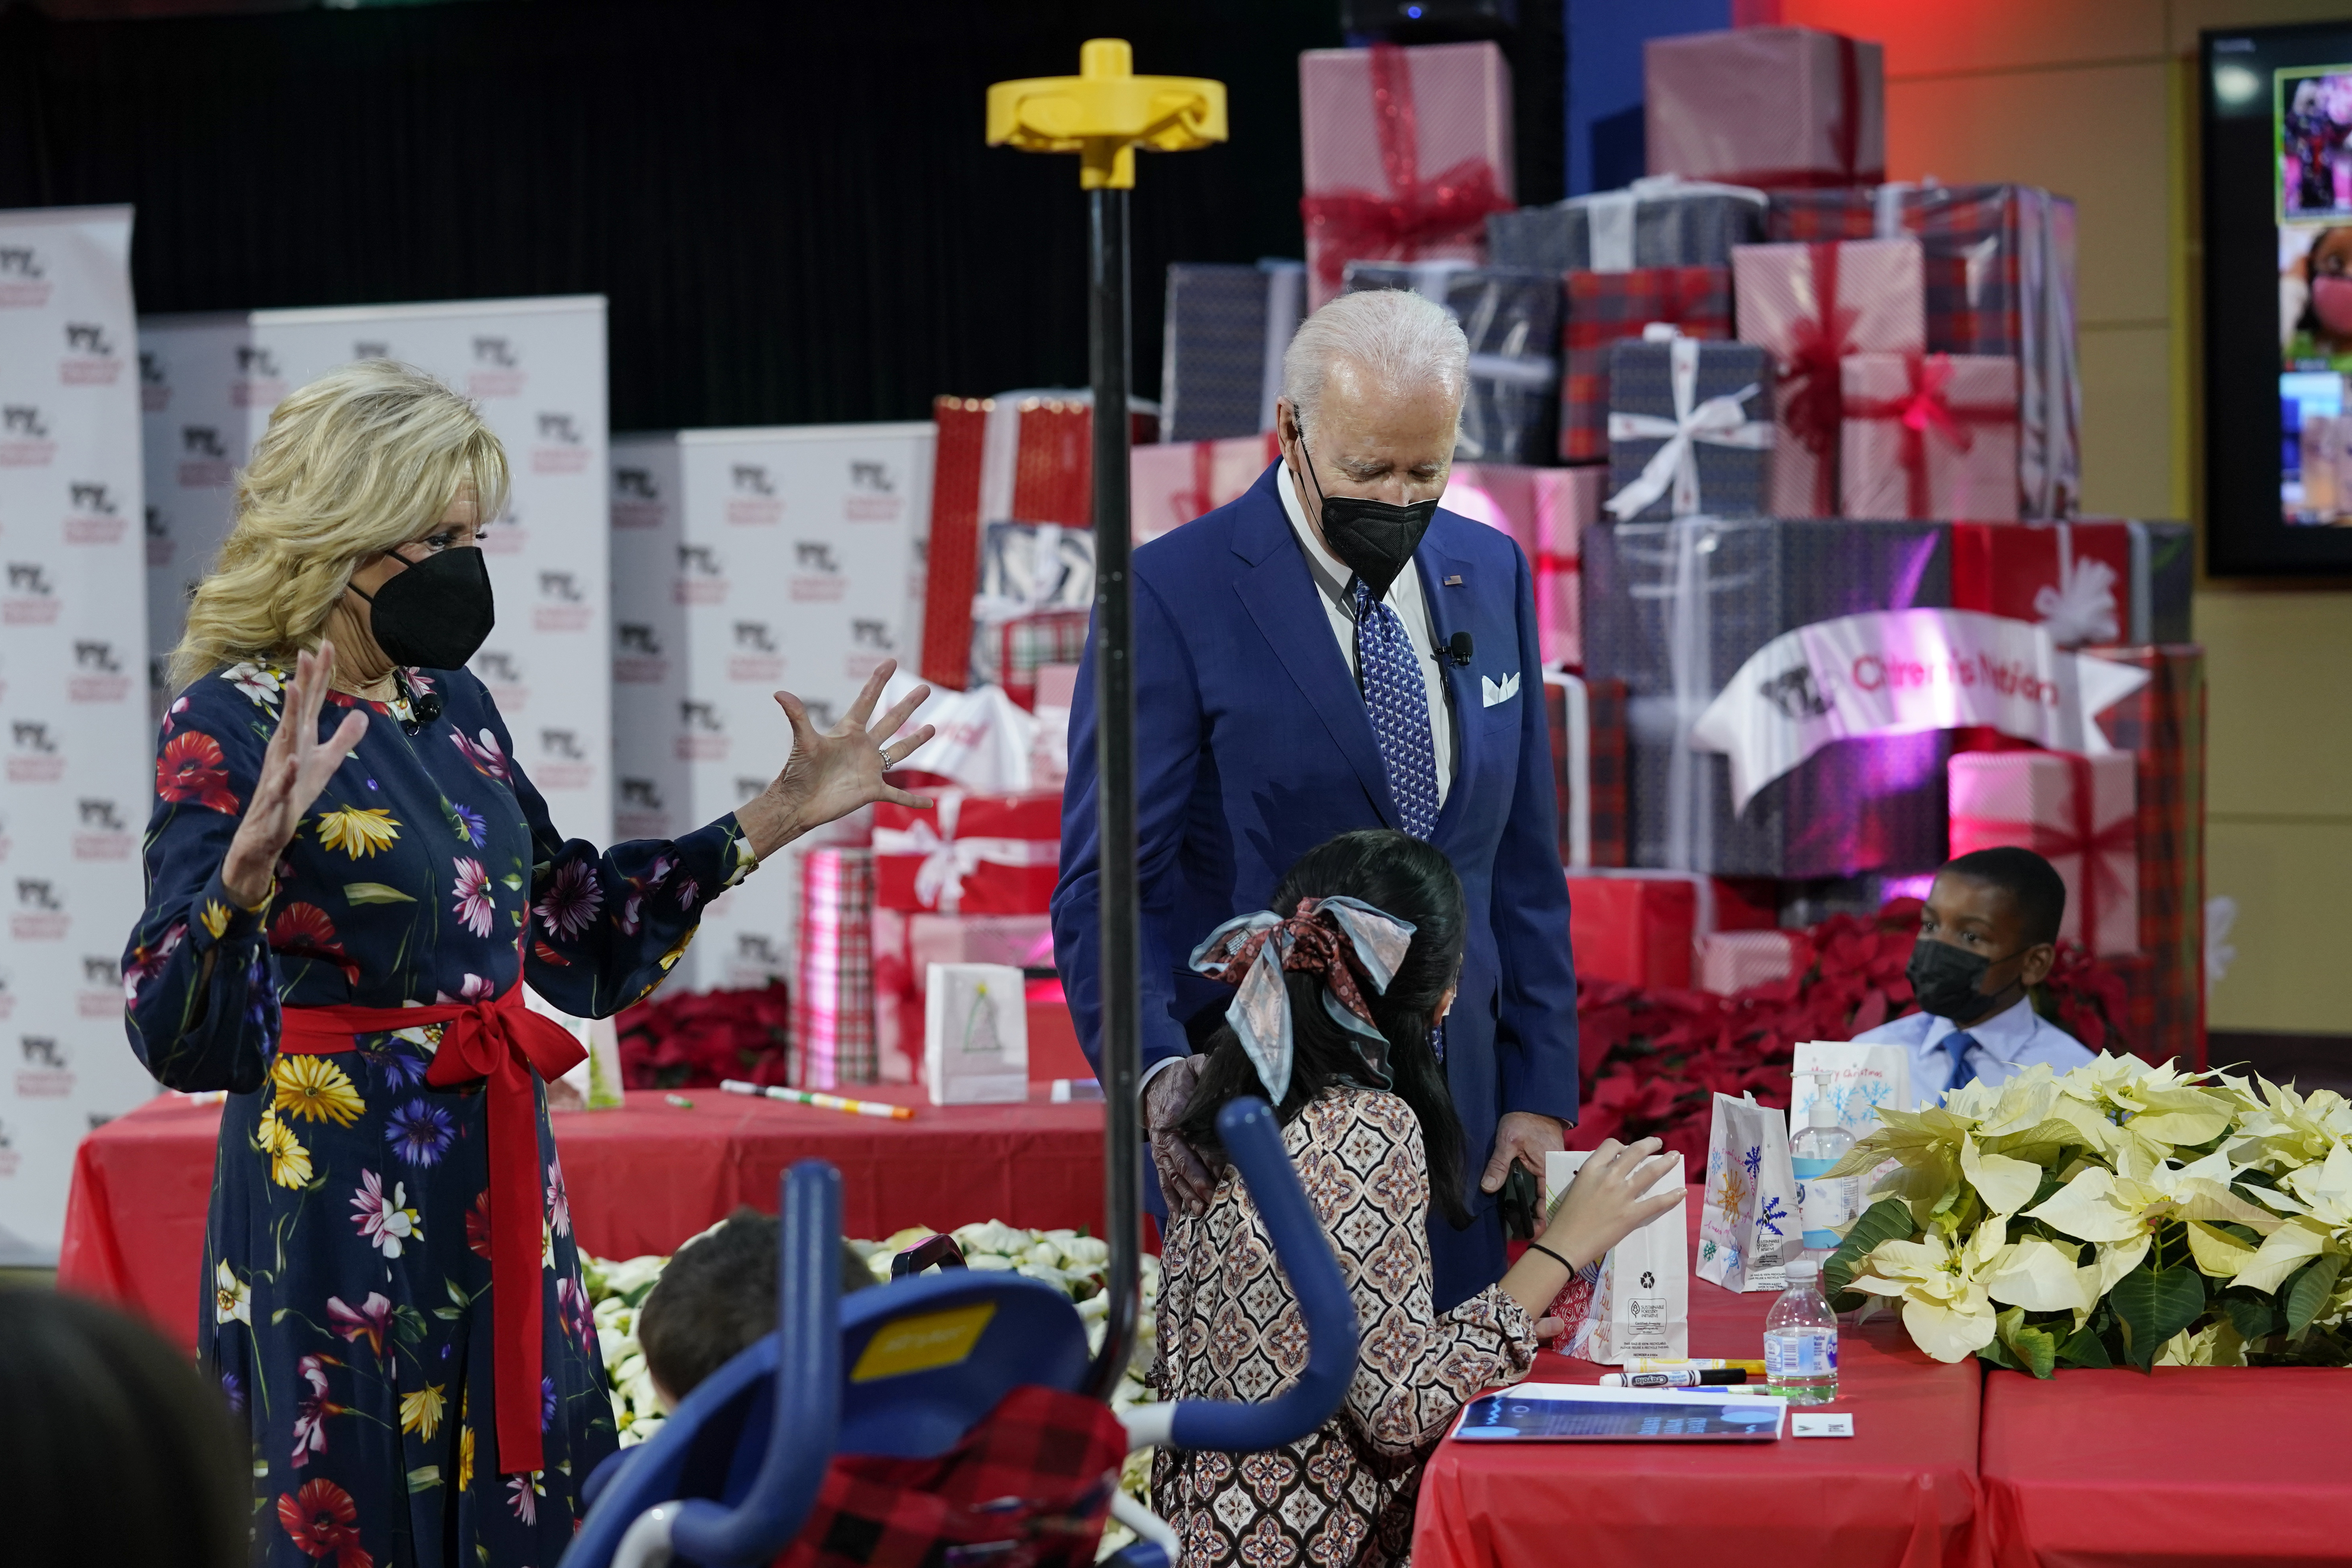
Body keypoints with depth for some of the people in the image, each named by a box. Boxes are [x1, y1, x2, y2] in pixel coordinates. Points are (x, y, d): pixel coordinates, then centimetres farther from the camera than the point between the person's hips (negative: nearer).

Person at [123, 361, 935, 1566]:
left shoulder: (447, 703, 10)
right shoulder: (231, 723, -12)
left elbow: (573, 926, 19)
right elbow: (179, 1027, -21)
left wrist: (777, 819, 16)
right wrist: (250, 865, -39)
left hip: (496, 1186, 7)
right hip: (343, 1201, -7)